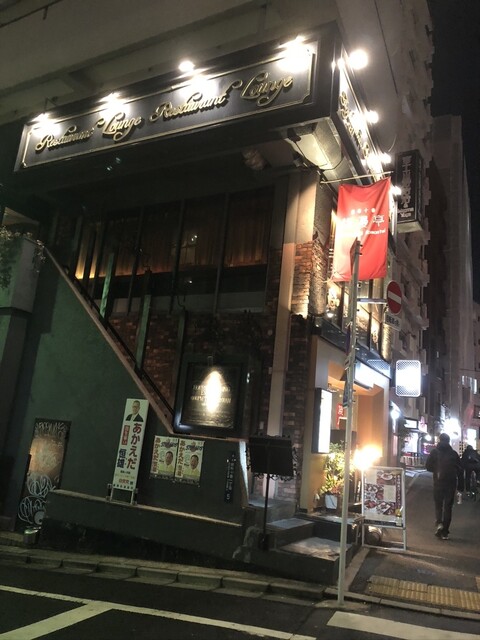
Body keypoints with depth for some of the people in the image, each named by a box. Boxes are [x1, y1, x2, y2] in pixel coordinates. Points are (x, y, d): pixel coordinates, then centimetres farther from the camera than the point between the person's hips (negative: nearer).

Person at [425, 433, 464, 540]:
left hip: (438, 482, -1)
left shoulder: (434, 452, -2)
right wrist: (460, 486, 7)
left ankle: (439, 523, -11)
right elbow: (460, 470, 2)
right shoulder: (454, 453, 3)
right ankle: (445, 532, 9)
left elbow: (428, 467, -4)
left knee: (438, 505, 13)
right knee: (448, 507, 9)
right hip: (451, 483, 1)